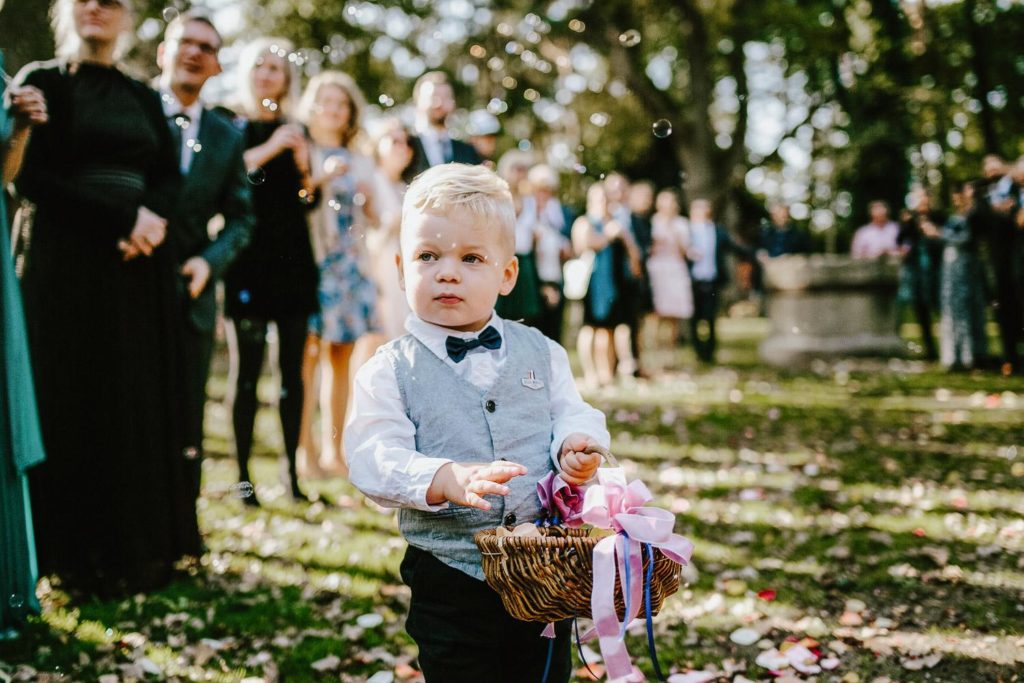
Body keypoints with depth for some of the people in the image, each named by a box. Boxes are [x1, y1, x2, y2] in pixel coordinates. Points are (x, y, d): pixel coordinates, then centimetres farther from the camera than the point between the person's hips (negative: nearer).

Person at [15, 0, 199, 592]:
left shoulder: (143, 98, 17)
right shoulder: (43, 82, 3)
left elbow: (170, 176, 9)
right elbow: (33, 176, -7)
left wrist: (151, 219, -14)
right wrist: (122, 219, -15)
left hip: (142, 269, 4)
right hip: (70, 265, -4)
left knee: (143, 406, 3)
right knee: (77, 405, -4)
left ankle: (141, 549, 10)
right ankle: (84, 555, 4)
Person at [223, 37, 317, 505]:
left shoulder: (295, 132, 15)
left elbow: (308, 201, 13)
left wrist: (304, 168, -6)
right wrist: (269, 150, -16)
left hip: (292, 259, 4)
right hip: (248, 260, -3)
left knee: (292, 369, 2)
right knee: (246, 368, -6)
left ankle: (291, 467, 6)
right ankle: (243, 472, -3)